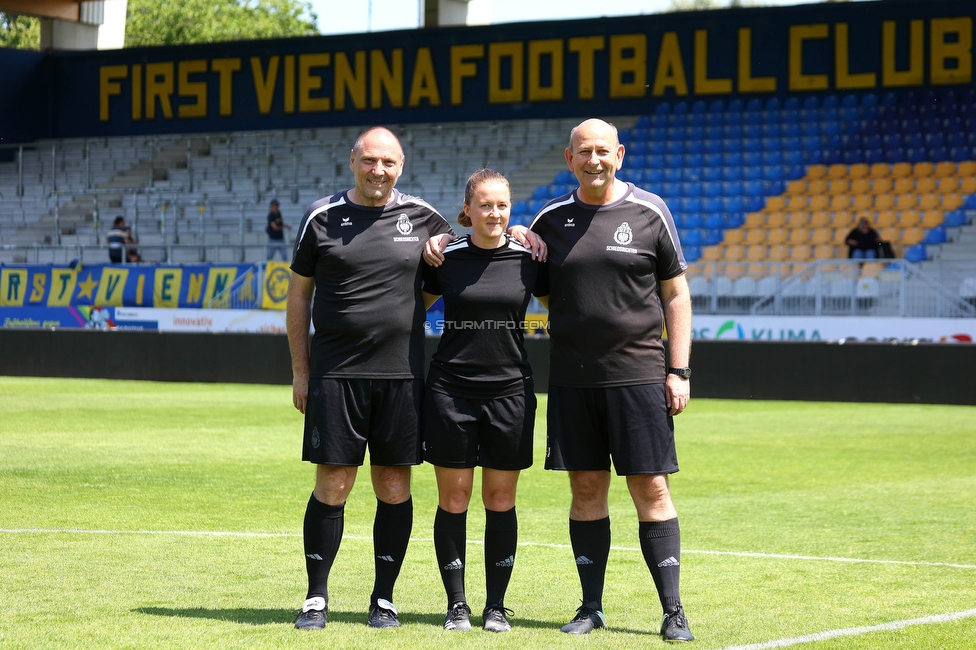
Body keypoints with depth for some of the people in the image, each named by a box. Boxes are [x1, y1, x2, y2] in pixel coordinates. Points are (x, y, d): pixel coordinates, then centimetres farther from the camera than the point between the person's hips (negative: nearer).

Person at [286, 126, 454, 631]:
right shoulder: (322, 218, 4)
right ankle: (316, 598, 9)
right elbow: (299, 296, 9)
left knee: (394, 489, 4)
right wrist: (300, 371, 5)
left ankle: (384, 598, 14)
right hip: (335, 374, -1)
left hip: (401, 375, 1)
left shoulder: (421, 217, 6)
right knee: (332, 486, -1)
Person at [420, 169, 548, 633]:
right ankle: (456, 603, 12)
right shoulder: (446, 258, 1)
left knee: (501, 502, 4)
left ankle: (496, 605, 14)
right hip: (451, 390, 0)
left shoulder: (528, 259, 1)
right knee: (453, 500, 1)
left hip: (509, 390, 0)